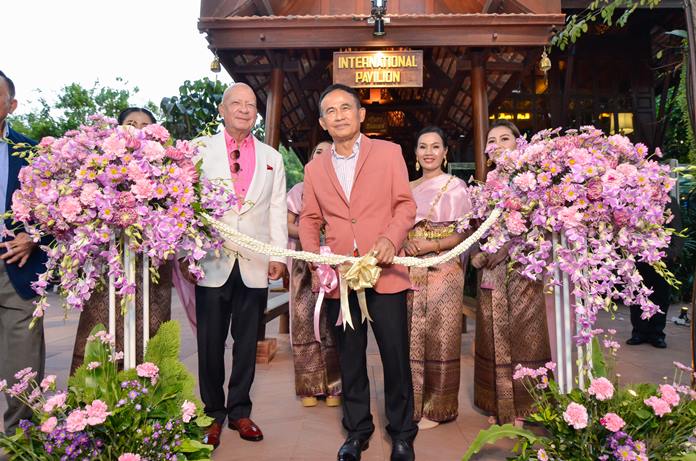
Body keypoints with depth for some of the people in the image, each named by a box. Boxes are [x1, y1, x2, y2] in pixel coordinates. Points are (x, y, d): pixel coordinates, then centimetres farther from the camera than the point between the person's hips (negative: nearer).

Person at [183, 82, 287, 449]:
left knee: (247, 342, 10)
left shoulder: (271, 157, 13)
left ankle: (239, 411, 25)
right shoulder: (200, 150, 5)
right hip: (212, 262, -2)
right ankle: (213, 414, 23)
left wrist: (279, 255, 2)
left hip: (255, 265, 2)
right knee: (210, 343, 7)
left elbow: (277, 210, 9)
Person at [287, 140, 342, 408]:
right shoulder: (299, 190, 12)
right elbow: (287, 225, 7)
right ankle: (309, 386, 11)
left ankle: (333, 386, 10)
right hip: (304, 263, 2)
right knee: (305, 319, 1)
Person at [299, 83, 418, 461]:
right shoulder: (314, 169, 13)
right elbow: (309, 220, 14)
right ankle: (356, 431, 29)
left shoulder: (389, 152, 5)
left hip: (384, 273, -2)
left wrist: (390, 238, -17)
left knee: (395, 356, 4)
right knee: (350, 359, 13)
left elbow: (405, 204, 1)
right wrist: (314, 255, -3)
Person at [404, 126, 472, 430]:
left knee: (439, 337, 0)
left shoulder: (456, 186, 2)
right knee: (411, 337, 6)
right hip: (410, 271, 4)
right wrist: (405, 245, -5)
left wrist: (432, 246, -16)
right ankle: (412, 404, 18)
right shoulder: (408, 188, 16)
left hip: (443, 270, -4)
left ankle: (436, 408, 12)